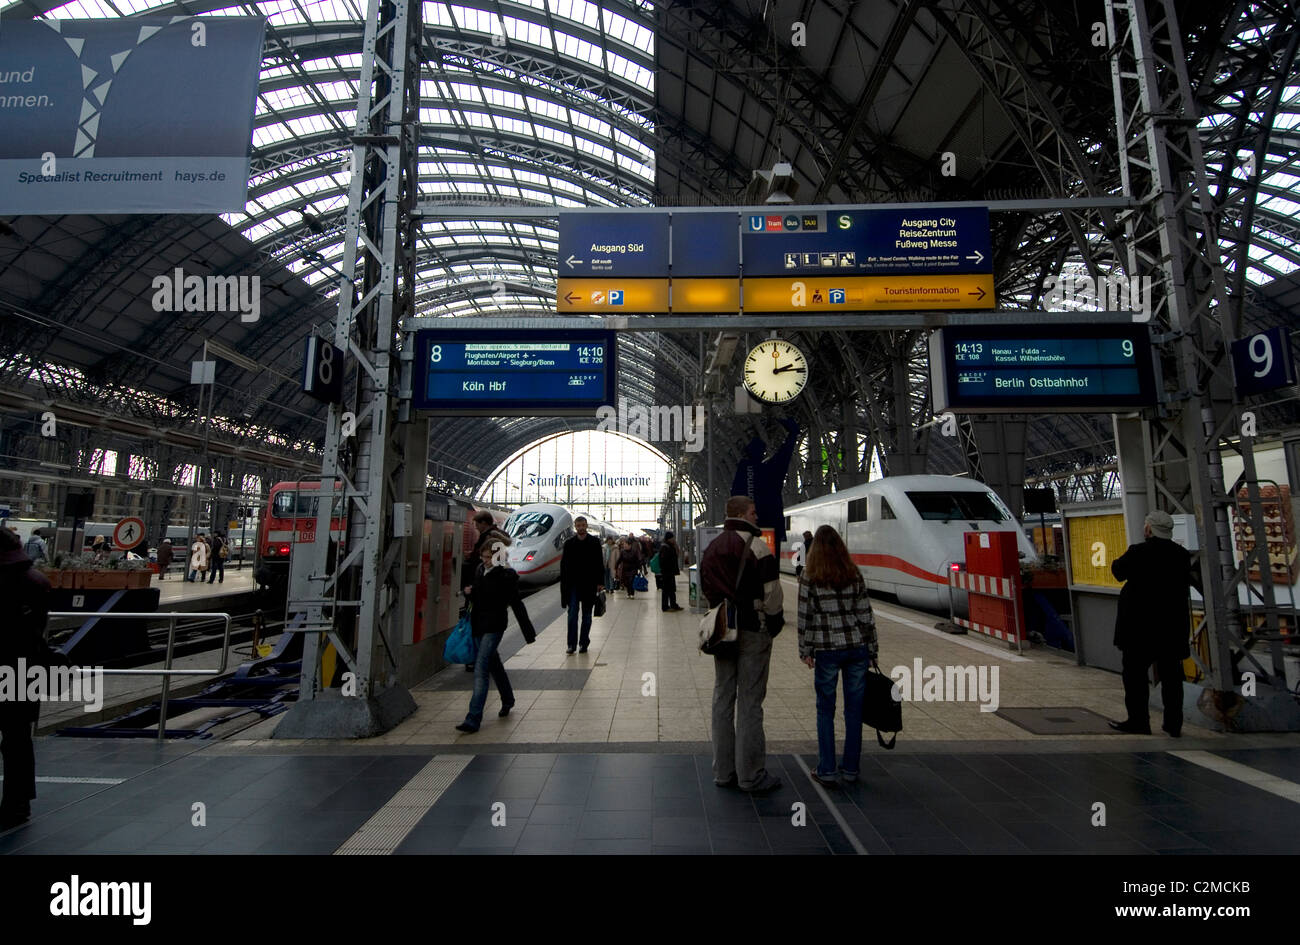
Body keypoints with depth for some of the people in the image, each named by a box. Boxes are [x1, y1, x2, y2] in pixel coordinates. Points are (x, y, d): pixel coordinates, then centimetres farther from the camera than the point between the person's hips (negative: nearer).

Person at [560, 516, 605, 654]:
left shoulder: (595, 542, 1)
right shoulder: (569, 543, 4)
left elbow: (599, 563, 1)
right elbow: (563, 564, 6)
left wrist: (599, 582, -4)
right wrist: (564, 584, 0)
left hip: (589, 584, 0)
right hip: (573, 584, 1)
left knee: (587, 615, 8)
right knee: (572, 614, -2)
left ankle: (584, 643, 17)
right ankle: (571, 644, 3)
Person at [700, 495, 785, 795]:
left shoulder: (711, 547, 12)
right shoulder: (757, 546, -13)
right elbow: (771, 592, -15)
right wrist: (774, 623, -2)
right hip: (752, 630, -7)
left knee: (723, 697, 12)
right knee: (749, 701, 0)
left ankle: (723, 771, 21)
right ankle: (751, 775, 10)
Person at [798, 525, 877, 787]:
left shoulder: (809, 578, -5)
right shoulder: (855, 574, 2)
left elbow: (805, 617, -6)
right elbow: (866, 614, 3)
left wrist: (805, 651, 3)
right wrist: (872, 650, 10)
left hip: (827, 650, -2)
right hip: (857, 647, 3)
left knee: (826, 709, 8)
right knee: (854, 708, 12)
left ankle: (826, 770, 11)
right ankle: (851, 768, 22)